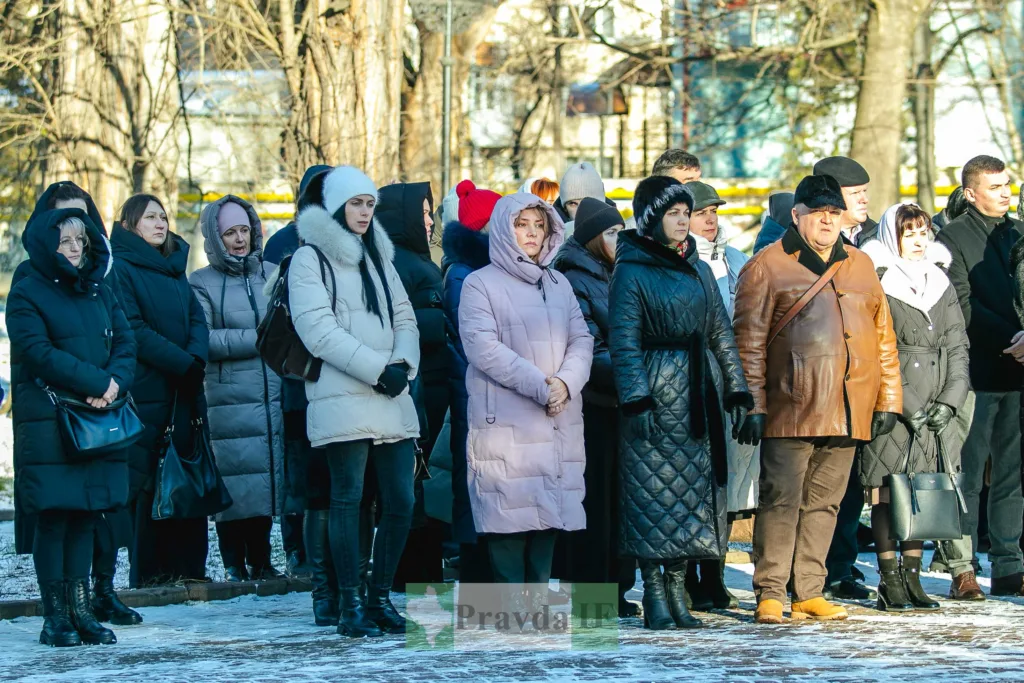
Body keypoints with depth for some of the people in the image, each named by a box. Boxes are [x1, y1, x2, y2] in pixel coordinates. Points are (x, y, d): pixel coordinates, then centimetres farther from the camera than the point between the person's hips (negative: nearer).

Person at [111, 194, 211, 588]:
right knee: (148, 483, -6)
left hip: (183, 392, 7)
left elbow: (197, 319, 10)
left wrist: (197, 360, -9)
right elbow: (135, 331, -13)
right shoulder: (121, 269, -4)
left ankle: (186, 567, 9)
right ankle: (149, 573, -2)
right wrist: (183, 363, -15)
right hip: (146, 395, -7)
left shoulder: (174, 268, 19)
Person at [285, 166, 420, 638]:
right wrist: (378, 369, -14)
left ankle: (381, 597, 12)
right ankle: (350, 605, -3)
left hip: (392, 399, 6)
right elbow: (319, 330, -10)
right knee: (348, 499, -6)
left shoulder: (377, 257, 22)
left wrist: (404, 364, -5)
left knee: (400, 501, 2)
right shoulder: (309, 259, 1)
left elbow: (404, 317, 16)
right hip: (342, 399, -6)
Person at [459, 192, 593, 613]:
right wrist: (539, 385, -16)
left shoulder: (559, 285, 18)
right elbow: (483, 346, -11)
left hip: (559, 419, 5)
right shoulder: (481, 285, 0)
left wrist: (565, 382, -10)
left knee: (550, 509, 4)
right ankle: (511, 603, -6)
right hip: (504, 420, -5)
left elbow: (581, 340, 11)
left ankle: (538, 597, 9)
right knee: (510, 512, -8)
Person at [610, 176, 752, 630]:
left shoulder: (699, 271, 14)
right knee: (654, 493, -5)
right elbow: (624, 342, -9)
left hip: (699, 397, 6)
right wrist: (636, 400, -17)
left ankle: (677, 591, 10)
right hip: (656, 394, -6)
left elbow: (721, 333, 15)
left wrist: (736, 390, 9)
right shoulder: (631, 272, -4)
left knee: (693, 491, 5)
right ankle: (654, 596, -1)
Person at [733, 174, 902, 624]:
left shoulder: (861, 268, 17)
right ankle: (770, 593, 0)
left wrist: (888, 399, 12)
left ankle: (809, 593, 14)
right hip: (791, 410, -5)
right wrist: (752, 405, -9)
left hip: (848, 413, 5)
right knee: (781, 499, -5)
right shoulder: (768, 267, 0)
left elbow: (883, 335, 18)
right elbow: (749, 341, -3)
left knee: (824, 502, 9)